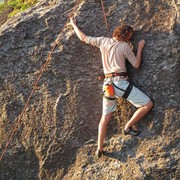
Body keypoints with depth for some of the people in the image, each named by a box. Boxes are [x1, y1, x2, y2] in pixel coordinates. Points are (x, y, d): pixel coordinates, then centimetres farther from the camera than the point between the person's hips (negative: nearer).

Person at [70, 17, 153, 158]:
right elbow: (136, 65, 1)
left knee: (105, 117, 14)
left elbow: (83, 38, 17)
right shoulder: (125, 46, -4)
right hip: (120, 82, -6)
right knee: (148, 104, -2)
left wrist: (74, 24, 32)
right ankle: (128, 127, 4)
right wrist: (140, 47, 11)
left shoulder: (103, 41, 9)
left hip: (108, 84, 6)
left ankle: (99, 149, 14)